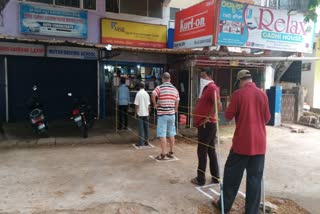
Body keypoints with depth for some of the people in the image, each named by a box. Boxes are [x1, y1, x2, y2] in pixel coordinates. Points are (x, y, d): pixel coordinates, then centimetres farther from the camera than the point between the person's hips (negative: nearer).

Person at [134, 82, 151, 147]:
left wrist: (136, 113, 0)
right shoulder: (147, 94, 4)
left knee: (141, 128, -2)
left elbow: (137, 105, -9)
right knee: (146, 128, 10)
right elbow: (149, 105, 7)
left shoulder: (138, 93, -10)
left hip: (140, 113, -4)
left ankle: (141, 142, 0)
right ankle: (146, 141, 16)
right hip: (146, 113, 4)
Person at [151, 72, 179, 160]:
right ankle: (171, 152, 21)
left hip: (162, 114, -5)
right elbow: (177, 102, 10)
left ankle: (163, 154, 2)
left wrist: (155, 104, -10)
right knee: (171, 134, 13)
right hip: (171, 114, 5)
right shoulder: (175, 89, 8)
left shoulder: (159, 87, -7)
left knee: (162, 134, 0)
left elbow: (153, 95, -26)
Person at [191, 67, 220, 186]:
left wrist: (208, 118, -22)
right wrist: (197, 118, 14)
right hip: (206, 125, 10)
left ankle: (201, 179, 8)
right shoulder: (206, 88, 17)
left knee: (202, 152, -2)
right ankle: (215, 177, 22)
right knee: (211, 151, 14)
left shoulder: (212, 88, -13)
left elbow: (217, 104, -28)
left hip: (207, 125, -10)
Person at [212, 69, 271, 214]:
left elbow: (228, 116, -5)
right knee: (255, 177, 9)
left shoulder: (238, 94, -9)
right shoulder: (262, 94, 2)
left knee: (232, 174, 10)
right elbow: (267, 118, 10)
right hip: (259, 143, 3)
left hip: (242, 142, -3)